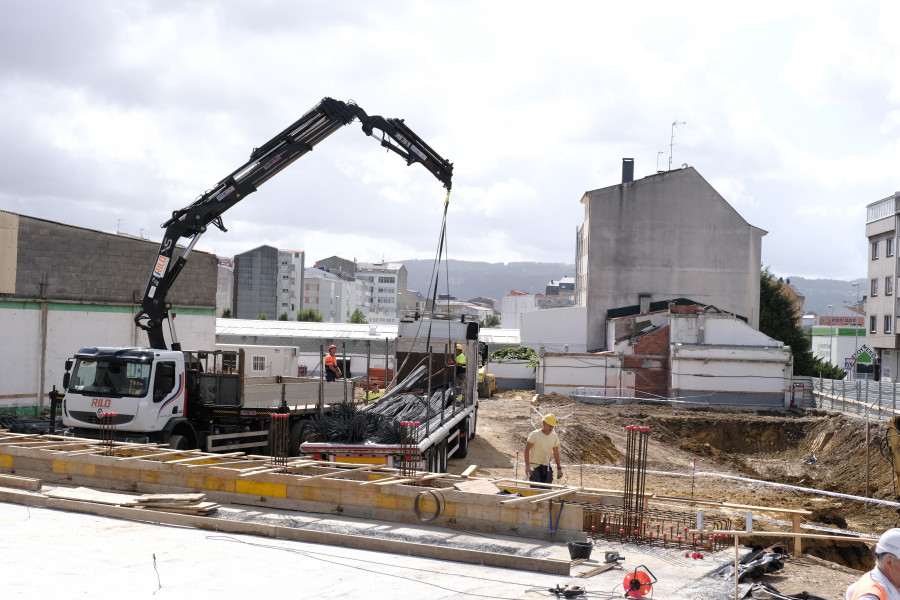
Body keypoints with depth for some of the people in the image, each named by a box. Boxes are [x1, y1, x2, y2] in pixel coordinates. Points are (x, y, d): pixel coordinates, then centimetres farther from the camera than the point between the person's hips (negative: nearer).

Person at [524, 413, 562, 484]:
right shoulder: (534, 434, -13)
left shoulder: (554, 436, 2)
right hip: (534, 466, -5)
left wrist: (559, 468, 11)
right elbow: (527, 450, -14)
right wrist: (527, 466, -22)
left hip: (546, 466, 5)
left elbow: (556, 453, 12)